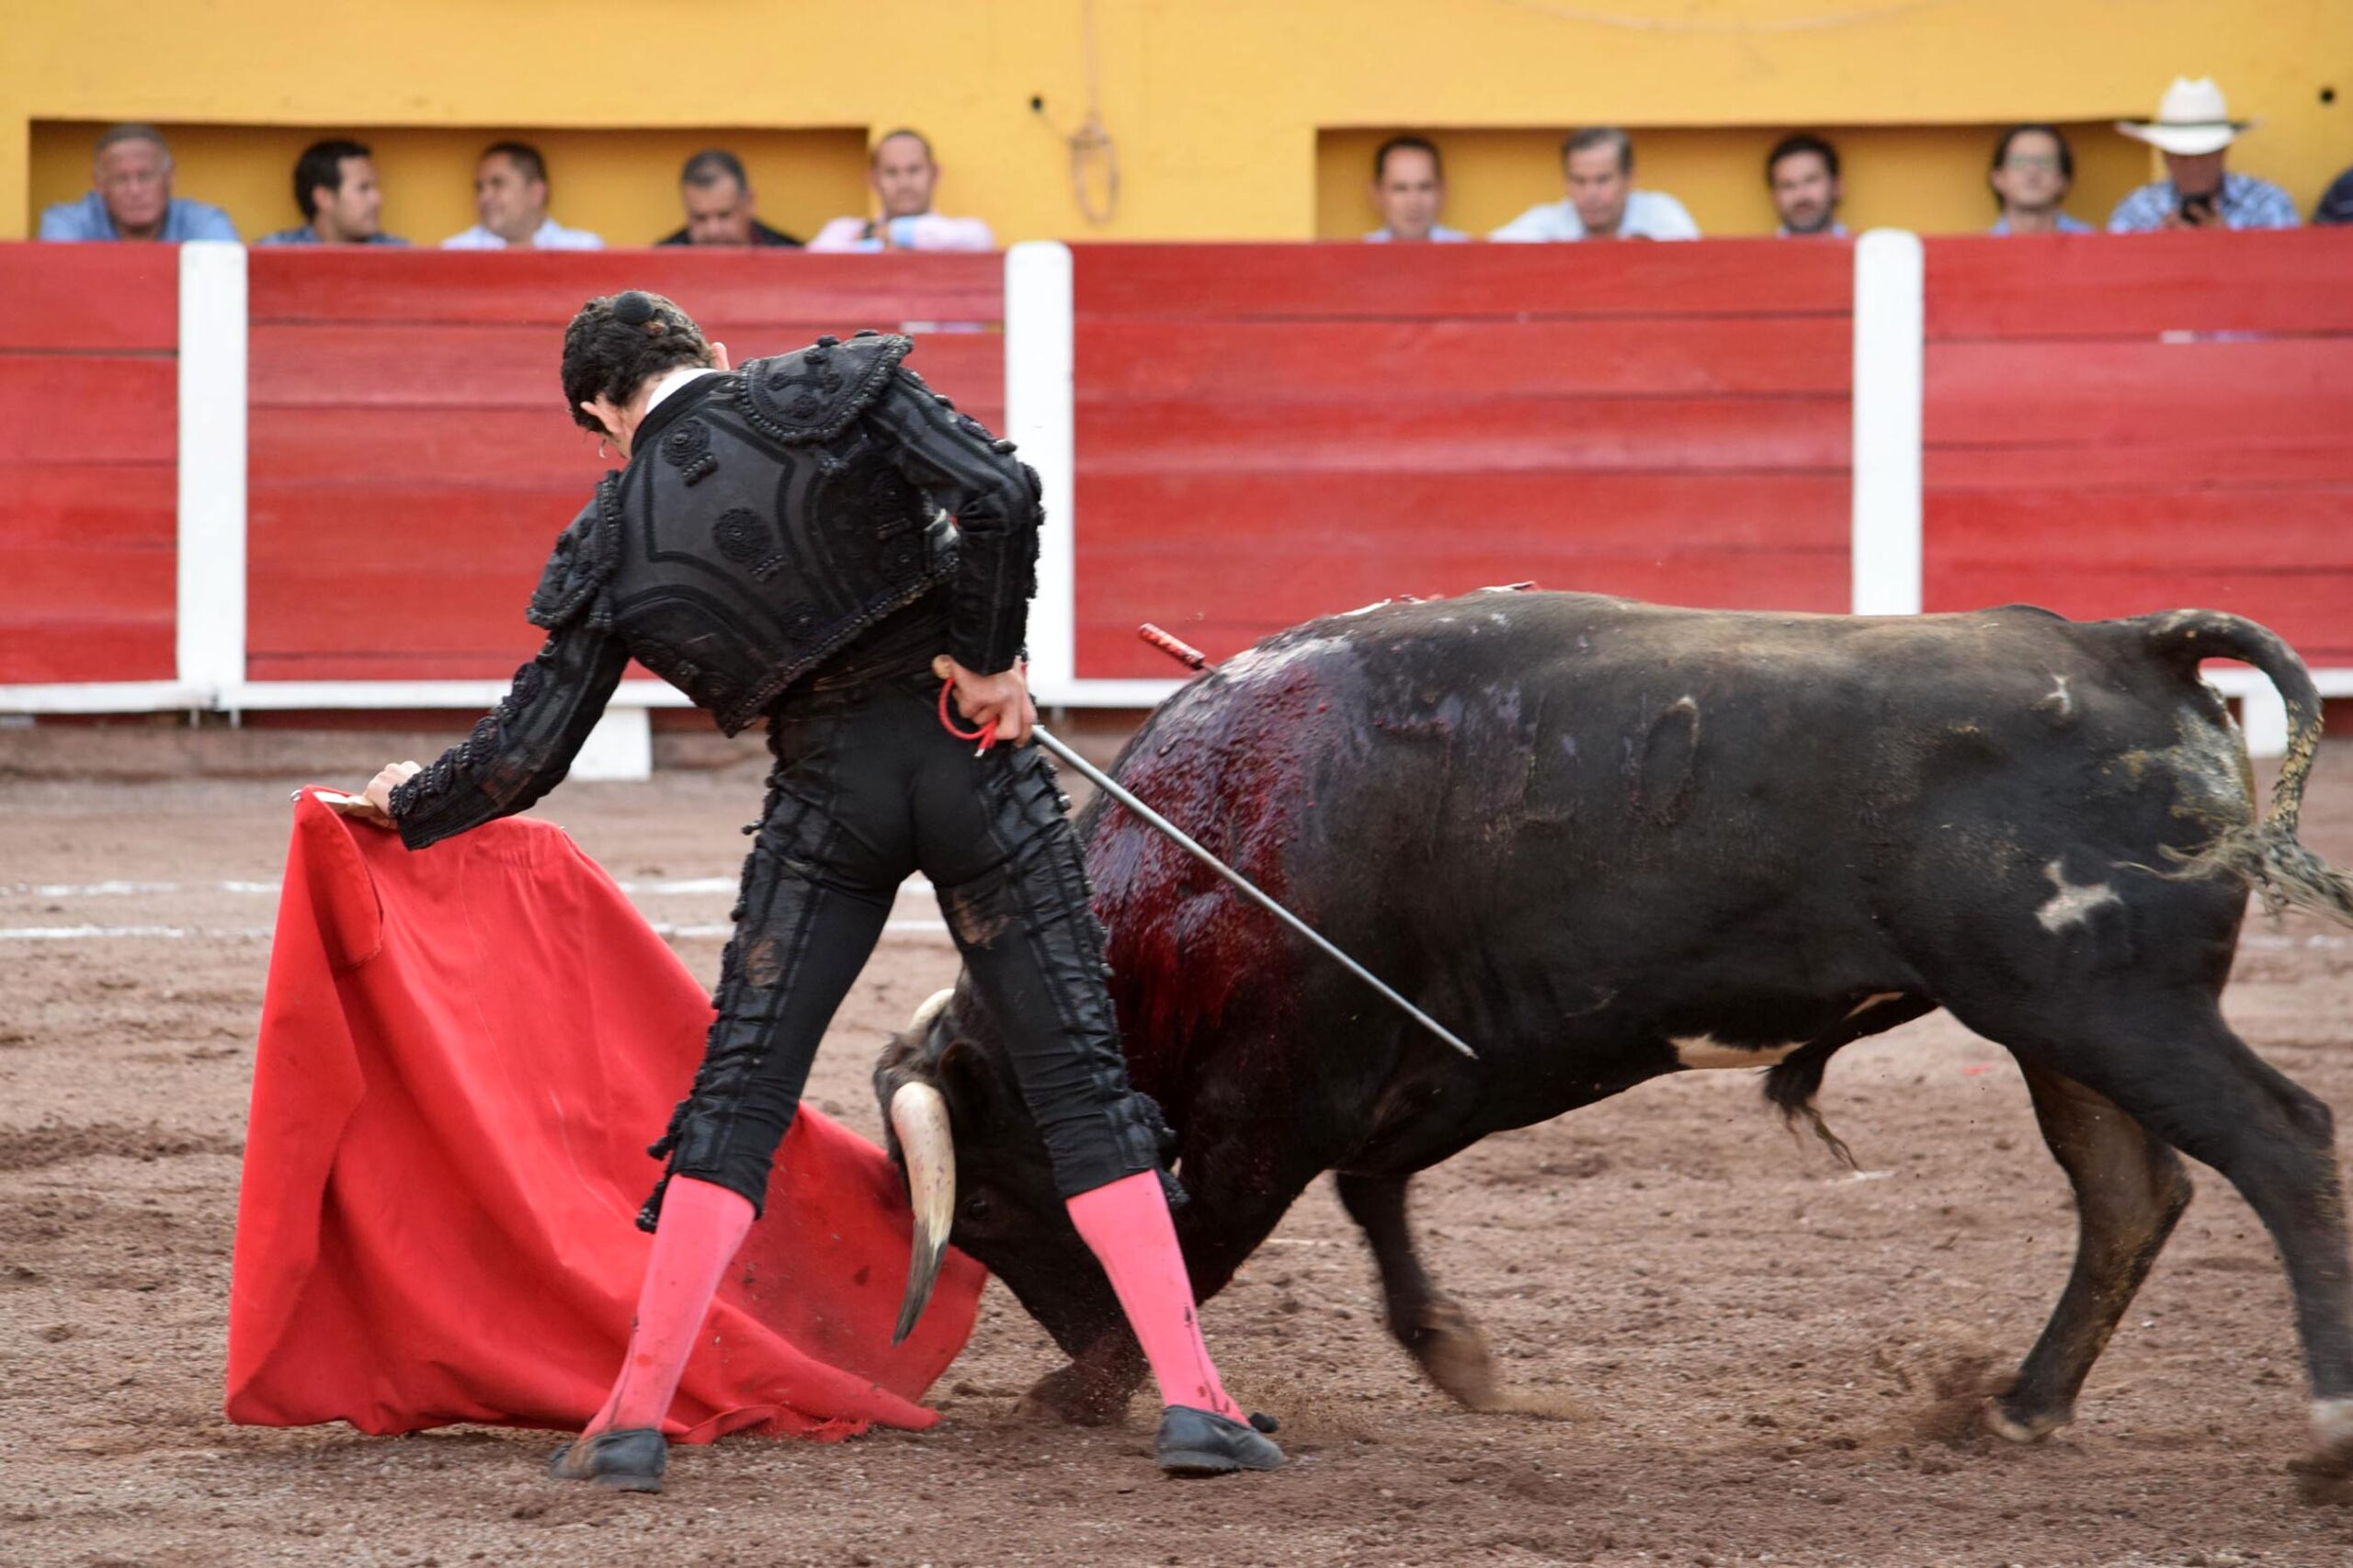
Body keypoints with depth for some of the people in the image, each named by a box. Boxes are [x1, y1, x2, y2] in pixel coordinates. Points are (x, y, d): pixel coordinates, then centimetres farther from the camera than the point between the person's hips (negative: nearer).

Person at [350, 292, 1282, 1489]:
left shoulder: (617, 540, 3)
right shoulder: (840, 390, -1)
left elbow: (527, 753, 6)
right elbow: (1000, 493, -16)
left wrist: (408, 804, 25)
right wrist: (987, 658, -4)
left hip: (826, 796, 0)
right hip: (972, 761, 0)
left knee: (740, 1087, 7)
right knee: (1080, 1075, 4)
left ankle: (635, 1421, 2)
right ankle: (1191, 1399, -1)